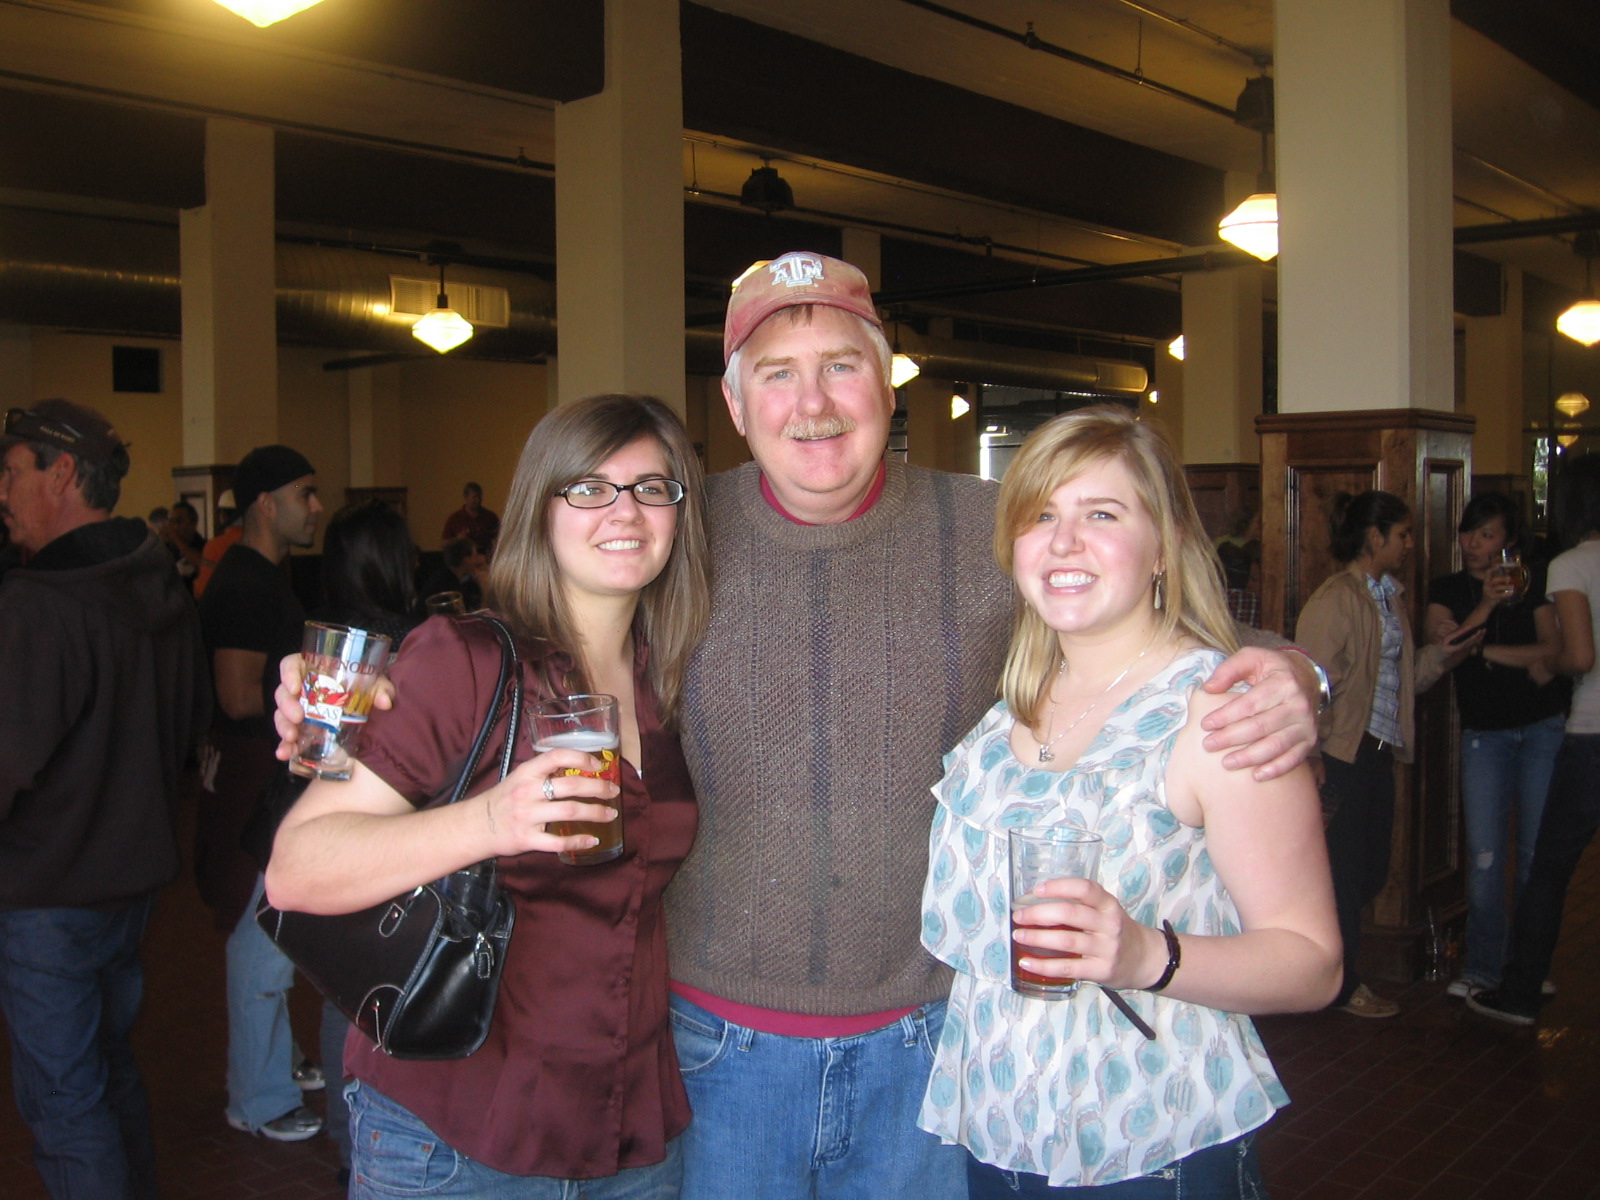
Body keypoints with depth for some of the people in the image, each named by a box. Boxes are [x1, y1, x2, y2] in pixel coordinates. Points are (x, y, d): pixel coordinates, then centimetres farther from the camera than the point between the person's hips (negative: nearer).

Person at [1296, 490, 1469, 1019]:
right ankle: (1342, 985, 17)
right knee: (1344, 868, 3)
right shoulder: (1336, 599, -14)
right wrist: (1312, 760, -19)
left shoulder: (1389, 595, 14)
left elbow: (1403, 674, 16)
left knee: (1369, 870, 13)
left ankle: (1338, 970, 28)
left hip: (1378, 751, 9)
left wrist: (1450, 651, 3)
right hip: (1343, 752, -9)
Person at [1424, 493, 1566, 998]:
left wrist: (1483, 649, -13)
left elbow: (1553, 649, -6)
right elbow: (1444, 647, -9)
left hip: (1543, 729, 0)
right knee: (1484, 856, -5)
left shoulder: (1534, 581, 4)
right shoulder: (1447, 589, 6)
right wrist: (1485, 606, -20)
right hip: (1483, 733, 0)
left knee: (1537, 852, 3)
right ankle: (1483, 967, 5)